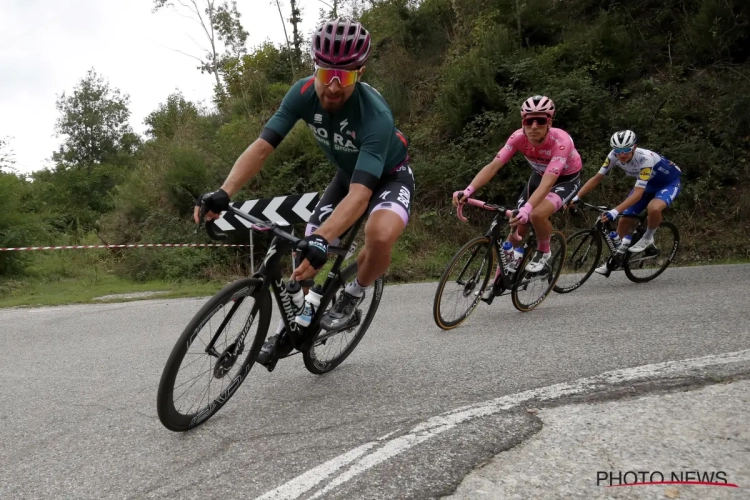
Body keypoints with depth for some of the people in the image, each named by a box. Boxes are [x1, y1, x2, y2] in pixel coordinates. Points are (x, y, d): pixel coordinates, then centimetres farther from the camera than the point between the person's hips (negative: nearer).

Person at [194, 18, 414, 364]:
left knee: (380, 235, -36)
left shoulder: (375, 115, -38)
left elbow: (360, 194, -46)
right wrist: (223, 193, -42)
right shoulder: (303, 93, -23)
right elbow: (262, 146, -27)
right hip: (347, 173, 5)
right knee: (306, 252, -4)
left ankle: (352, 296, -5)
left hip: (390, 177, -5)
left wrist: (322, 240, -60)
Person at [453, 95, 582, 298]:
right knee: (517, 226, -2)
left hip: (566, 179, -4)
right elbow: (493, 166, -30)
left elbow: (547, 182, -46)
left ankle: (543, 251, -1)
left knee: (536, 215, -33)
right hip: (539, 176, 5)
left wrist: (526, 208, -62)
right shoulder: (518, 137, -24)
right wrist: (468, 190, -46)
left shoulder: (561, 141, -36)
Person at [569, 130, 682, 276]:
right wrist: (576, 197, -27)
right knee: (624, 220, -4)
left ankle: (648, 238, -7)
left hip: (669, 182, -6)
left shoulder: (645, 158, -38)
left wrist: (615, 211, -54)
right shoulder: (614, 155, -23)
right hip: (648, 183, 6)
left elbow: (638, 193, -43)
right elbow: (597, 178, -16)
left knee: (653, 208, -37)